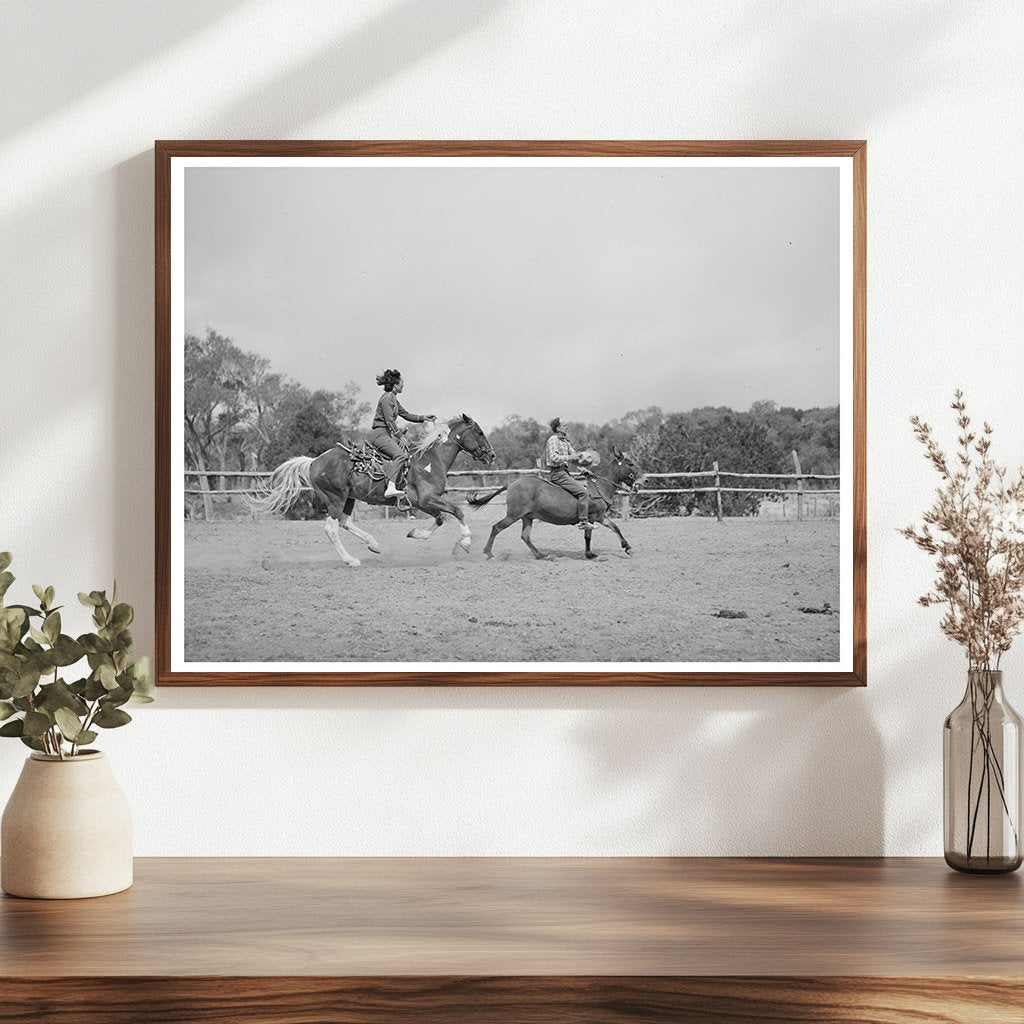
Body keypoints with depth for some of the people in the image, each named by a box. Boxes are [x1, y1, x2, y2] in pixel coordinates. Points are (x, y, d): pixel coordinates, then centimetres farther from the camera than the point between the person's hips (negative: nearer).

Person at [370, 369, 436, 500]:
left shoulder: (393, 399, 20)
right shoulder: (387, 398, -12)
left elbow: (406, 415, 26)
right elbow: (390, 421, -18)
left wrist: (423, 418, 17)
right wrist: (399, 436, -15)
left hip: (388, 434, 11)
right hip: (380, 434, -11)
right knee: (400, 455, -29)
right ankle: (390, 487, -43)